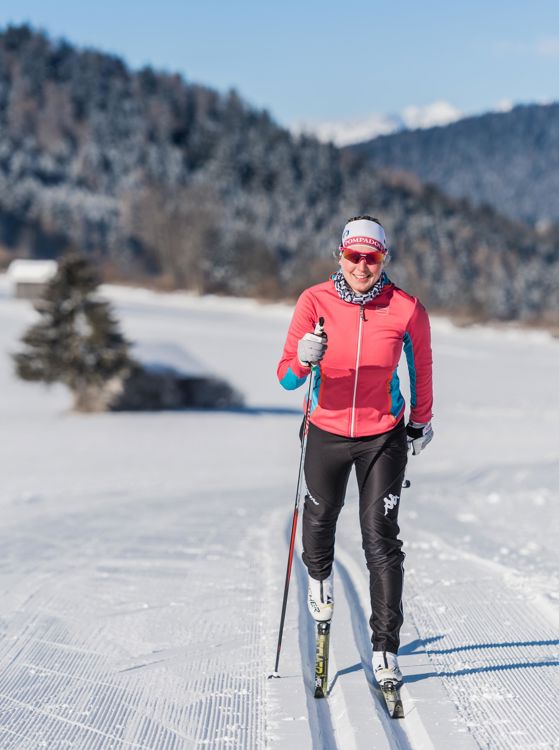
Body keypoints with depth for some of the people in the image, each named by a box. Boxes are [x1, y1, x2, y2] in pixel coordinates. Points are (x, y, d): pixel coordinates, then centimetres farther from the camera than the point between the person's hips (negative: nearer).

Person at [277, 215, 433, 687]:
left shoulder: (407, 309, -13)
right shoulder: (315, 302, -13)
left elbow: (421, 367, 6)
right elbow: (287, 377, -15)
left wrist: (421, 421, 15)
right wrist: (304, 360, -37)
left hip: (384, 438, -1)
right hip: (326, 433, 2)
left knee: (381, 540, -7)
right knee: (321, 516, 22)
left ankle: (386, 649, 0)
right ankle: (319, 577, 57)